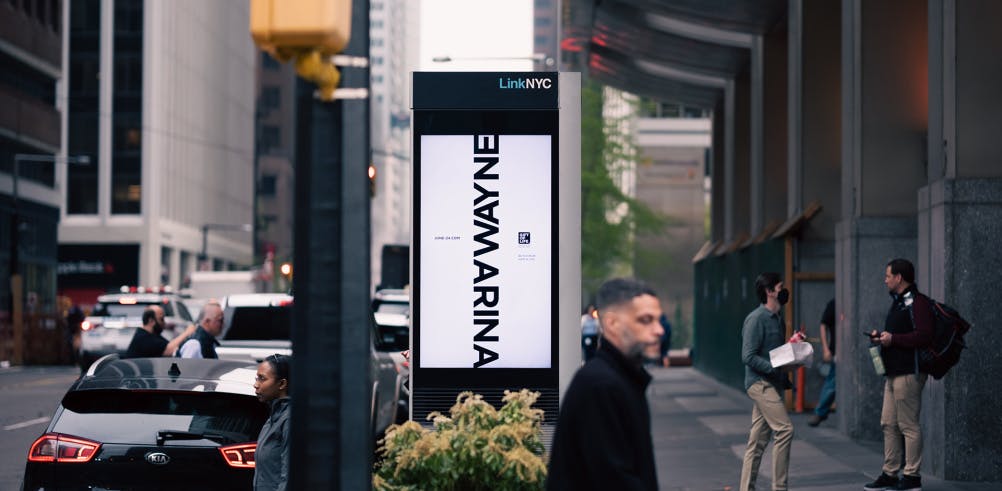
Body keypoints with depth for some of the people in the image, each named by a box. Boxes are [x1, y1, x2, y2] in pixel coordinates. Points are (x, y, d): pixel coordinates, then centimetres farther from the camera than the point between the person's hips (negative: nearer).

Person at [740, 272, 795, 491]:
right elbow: (748, 356, -18)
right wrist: (777, 367, -23)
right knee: (784, 429, -14)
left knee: (758, 440, 9)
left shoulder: (777, 318, 16)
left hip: (772, 384, 9)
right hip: (760, 382, -9)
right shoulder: (756, 319, -13)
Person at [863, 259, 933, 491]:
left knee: (908, 425, -6)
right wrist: (882, 336, 10)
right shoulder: (898, 302, 20)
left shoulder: (917, 302, -12)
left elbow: (924, 336, -22)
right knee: (889, 424, 11)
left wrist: (893, 339, -18)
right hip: (893, 373, 10)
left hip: (908, 373, -10)